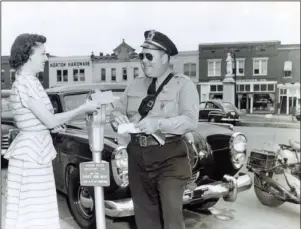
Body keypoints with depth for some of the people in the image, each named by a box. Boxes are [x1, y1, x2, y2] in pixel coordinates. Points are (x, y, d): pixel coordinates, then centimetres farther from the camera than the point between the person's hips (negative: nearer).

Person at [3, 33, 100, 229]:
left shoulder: (29, 81, 11)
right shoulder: (25, 84, -19)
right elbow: (50, 120, -20)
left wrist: (51, 125, 8)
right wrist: (84, 108, -13)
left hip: (36, 149, 9)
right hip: (31, 152, -9)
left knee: (36, 211, 17)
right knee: (31, 212, 1)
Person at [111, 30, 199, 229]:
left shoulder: (183, 84, -5)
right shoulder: (135, 85, 11)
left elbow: (190, 121, -16)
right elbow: (118, 110, 14)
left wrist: (158, 123, -28)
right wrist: (117, 118, -10)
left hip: (170, 156, -5)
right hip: (138, 155, 5)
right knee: (144, 213, 15)